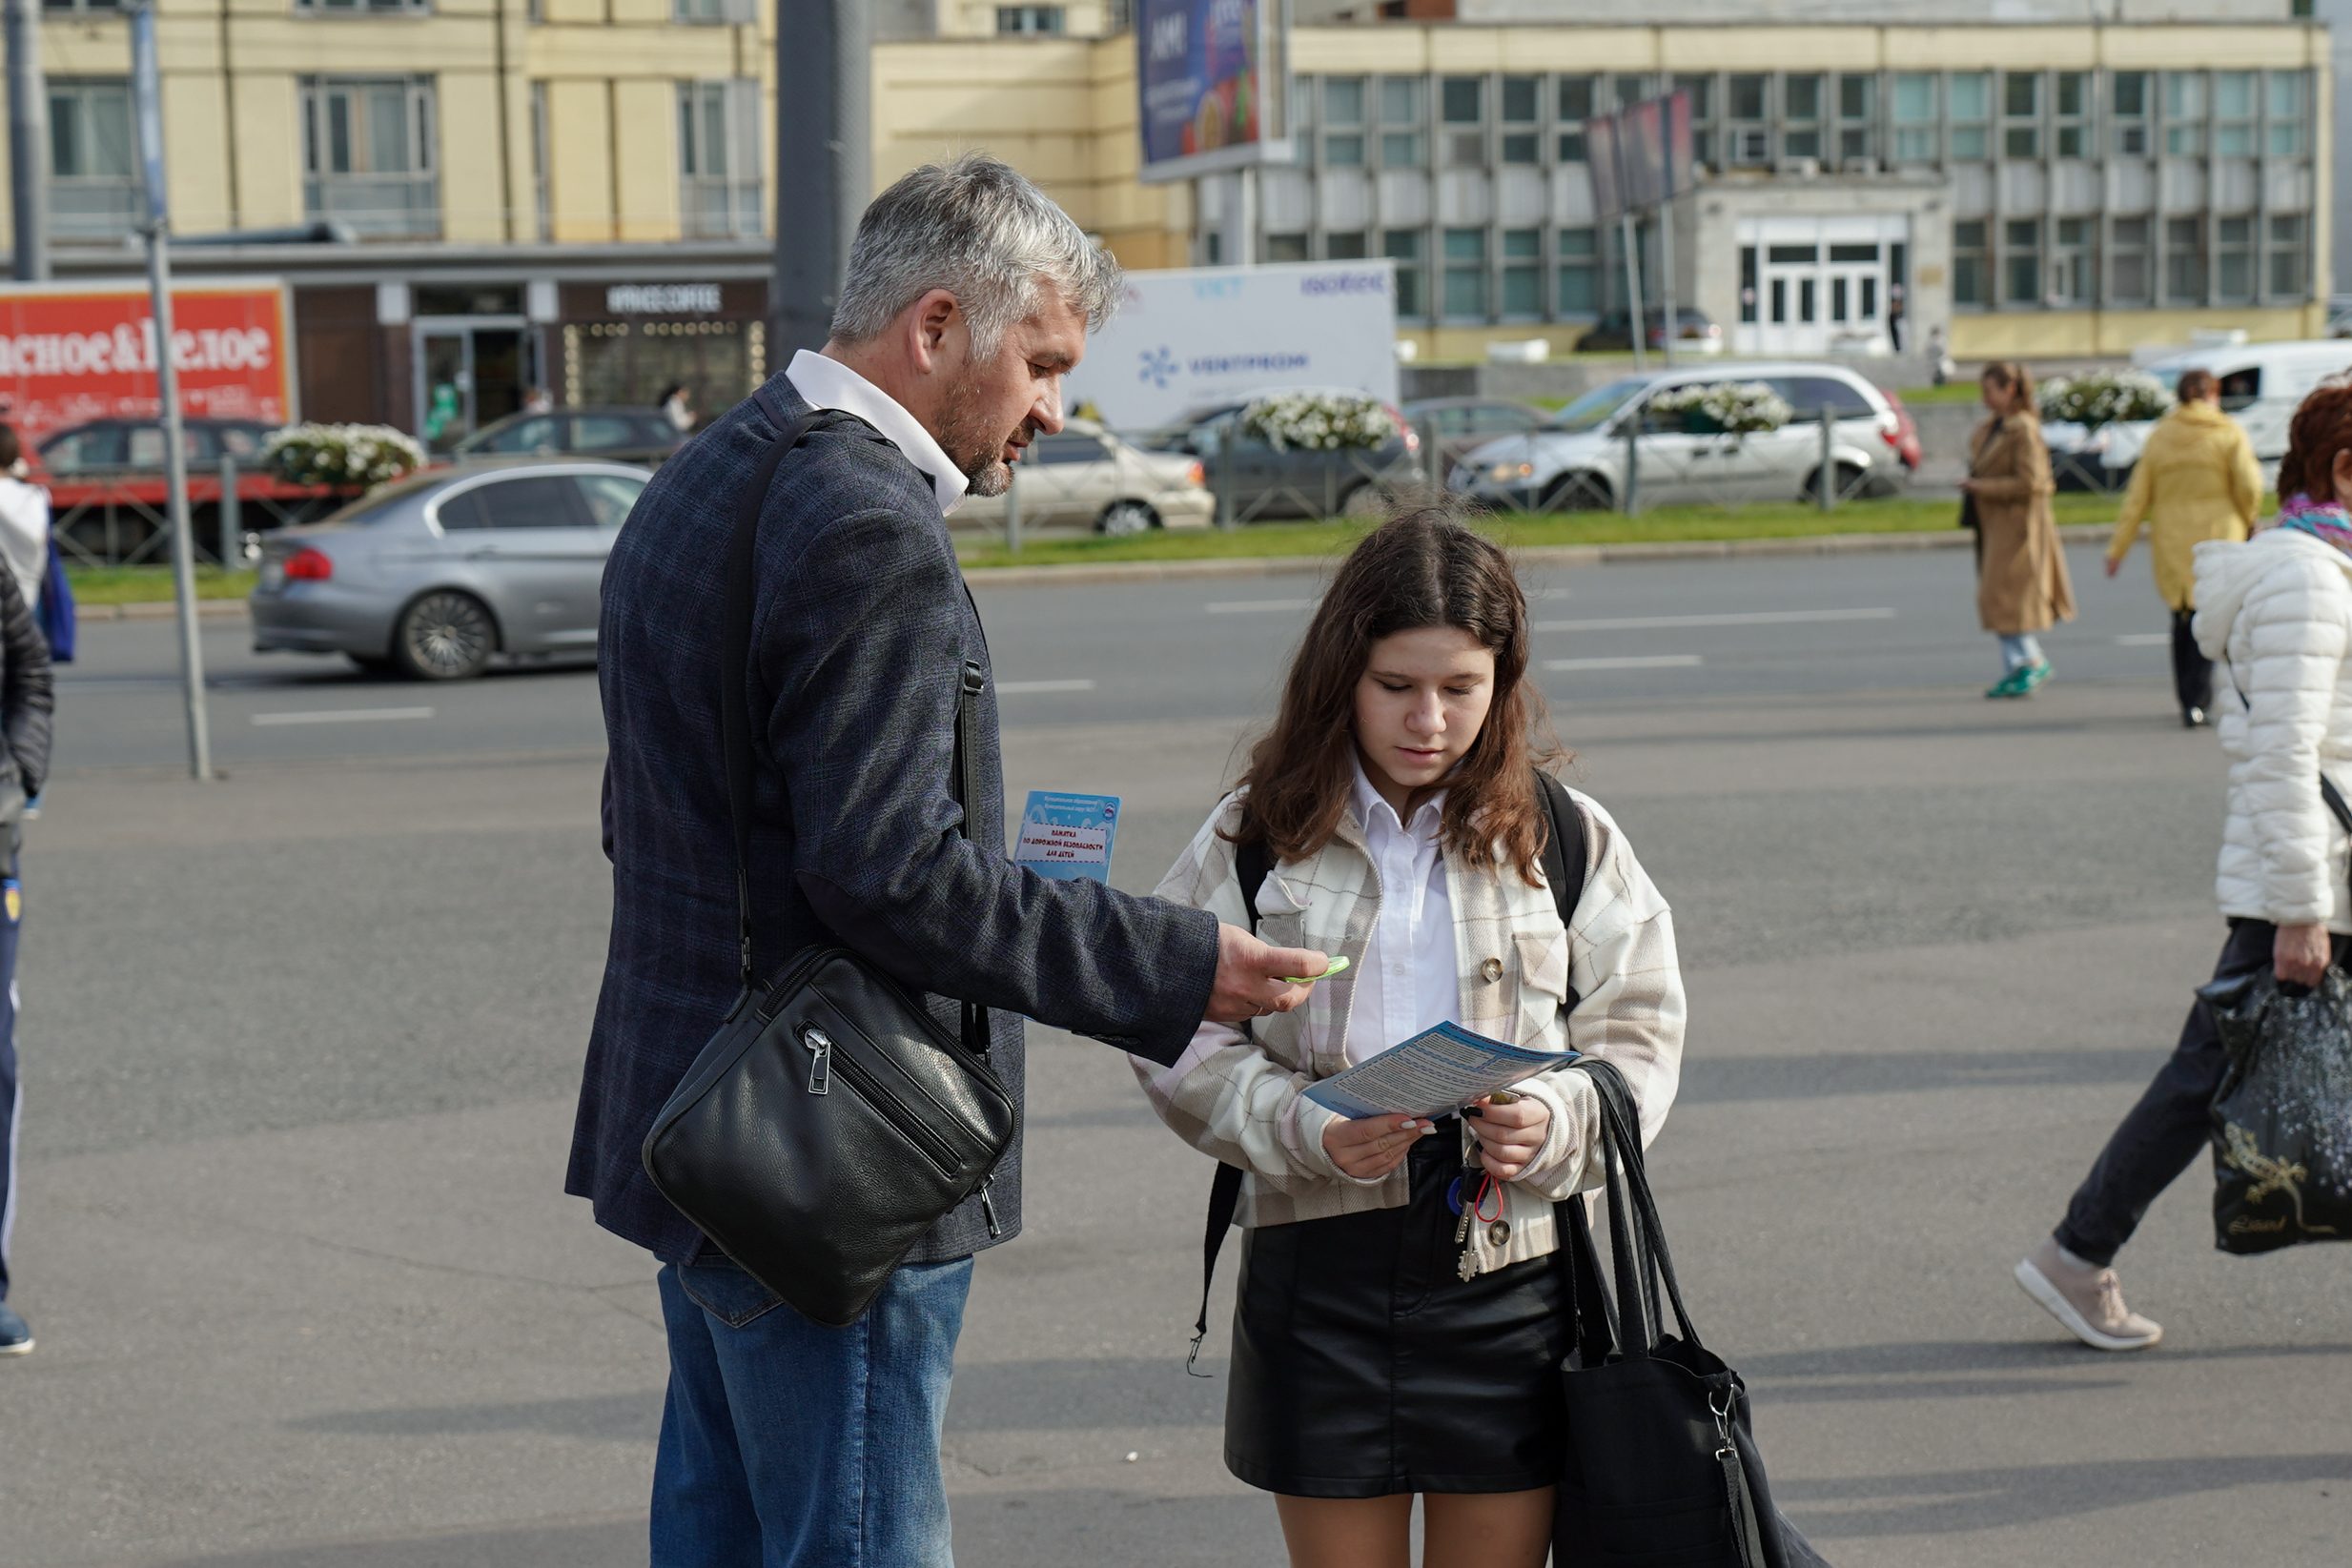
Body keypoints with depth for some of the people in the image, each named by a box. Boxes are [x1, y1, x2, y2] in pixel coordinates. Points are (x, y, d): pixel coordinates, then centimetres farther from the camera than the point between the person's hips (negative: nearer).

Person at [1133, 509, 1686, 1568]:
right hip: (1317, 1255, 0)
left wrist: (1556, 1121, -16)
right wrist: (1304, 1130, -18)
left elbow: (1637, 1033, 5)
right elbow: (1179, 1035, -1)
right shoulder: (1258, 836, 3)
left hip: (1510, 1262, 0)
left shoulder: (1566, 838, 6)